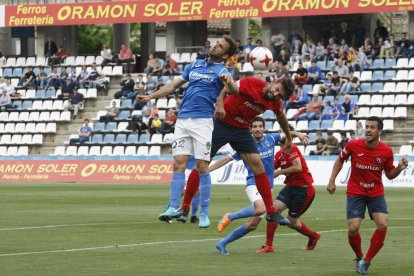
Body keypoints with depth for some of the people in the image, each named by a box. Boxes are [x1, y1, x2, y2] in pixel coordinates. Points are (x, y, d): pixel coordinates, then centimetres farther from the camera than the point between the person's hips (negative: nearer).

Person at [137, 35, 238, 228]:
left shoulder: (221, 70, 0)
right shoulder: (196, 64, 18)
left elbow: (233, 90, -21)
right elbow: (174, 84, 26)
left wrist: (229, 82, -44)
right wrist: (151, 96, 25)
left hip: (203, 121, -5)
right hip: (182, 120, 5)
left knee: (202, 166, -5)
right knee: (179, 164, -3)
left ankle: (204, 213, 0)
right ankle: (173, 208, -5)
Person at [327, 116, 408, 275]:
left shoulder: (386, 151, -10)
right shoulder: (353, 145, -13)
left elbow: (389, 175, 4)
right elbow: (340, 160, 6)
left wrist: (399, 168, -16)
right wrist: (332, 181, 1)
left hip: (376, 193, 1)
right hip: (355, 192, -1)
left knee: (383, 225, -17)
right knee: (353, 229, -12)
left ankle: (366, 261, 0)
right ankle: (359, 257, 18)